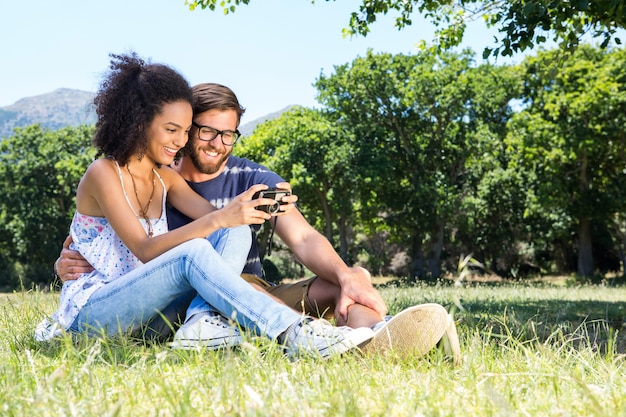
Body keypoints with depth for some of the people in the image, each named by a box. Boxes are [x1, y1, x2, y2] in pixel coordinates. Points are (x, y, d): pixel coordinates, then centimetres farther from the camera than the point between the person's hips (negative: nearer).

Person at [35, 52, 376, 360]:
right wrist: (217, 220, -36)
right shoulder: (104, 174, -14)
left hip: (138, 303, 7)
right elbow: (144, 250, -26)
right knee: (193, 252, -35)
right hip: (90, 310, -7)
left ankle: (210, 321, -36)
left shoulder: (165, 178, 10)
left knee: (237, 232, -12)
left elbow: (216, 217, -4)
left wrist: (242, 208, -27)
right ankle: (294, 334, -43)